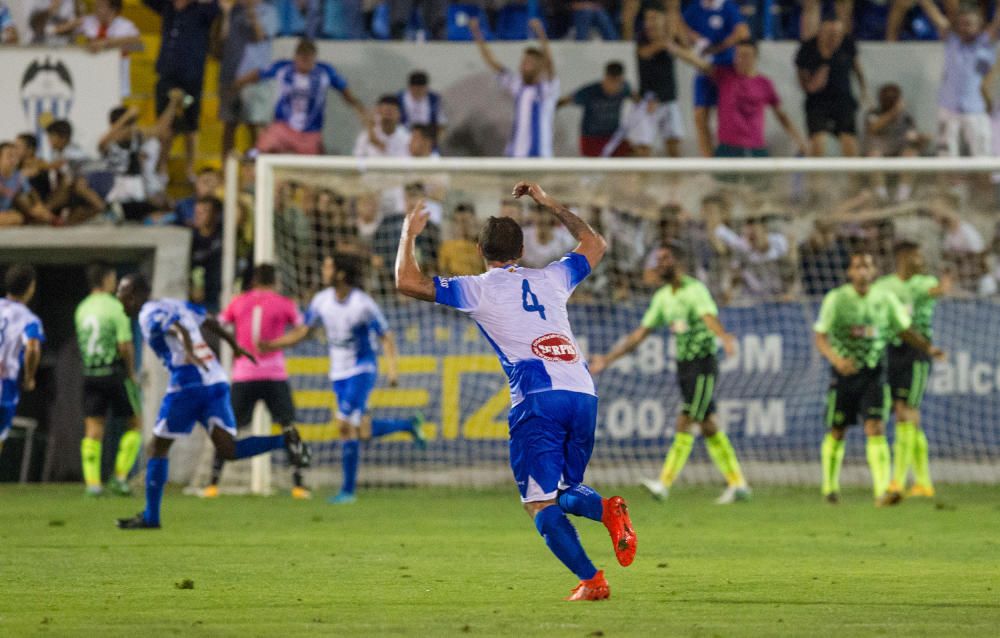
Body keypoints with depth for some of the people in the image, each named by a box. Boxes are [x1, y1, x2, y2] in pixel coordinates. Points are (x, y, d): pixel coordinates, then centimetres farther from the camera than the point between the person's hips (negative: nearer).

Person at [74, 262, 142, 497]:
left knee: (93, 430, 4)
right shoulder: (115, 308, -11)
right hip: (114, 372, -5)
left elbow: (81, 343, 12)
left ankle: (92, 482, -4)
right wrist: (132, 372, -2)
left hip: (90, 374, 5)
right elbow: (125, 345, -14)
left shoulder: (81, 309, 8)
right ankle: (120, 477, 1)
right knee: (135, 424, 9)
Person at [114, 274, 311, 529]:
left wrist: (189, 353, -40)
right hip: (217, 381, 8)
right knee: (228, 449, 2)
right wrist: (234, 345, 43)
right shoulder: (174, 304, 21)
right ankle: (285, 440, -17)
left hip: (188, 384, -8)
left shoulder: (149, 315, -3)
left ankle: (151, 516, 8)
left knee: (159, 447, 5)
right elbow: (210, 322, 29)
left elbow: (179, 329, -22)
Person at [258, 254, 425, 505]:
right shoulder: (322, 300, 0)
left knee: (345, 426, -16)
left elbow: (386, 337, -11)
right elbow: (303, 331, 9)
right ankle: (409, 425, 36)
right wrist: (272, 345, -1)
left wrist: (393, 368, -23)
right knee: (364, 432, 9)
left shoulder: (363, 304, -17)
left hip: (361, 371, -7)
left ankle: (348, 490, -8)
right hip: (339, 374, 7)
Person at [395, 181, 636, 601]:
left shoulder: (478, 289, 8)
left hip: (537, 399, -5)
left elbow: (407, 281, 6)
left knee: (540, 503, -3)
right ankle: (607, 510, -15)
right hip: (583, 393, 5)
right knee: (565, 492, 20)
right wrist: (549, 204, 45)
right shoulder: (551, 279, 22)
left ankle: (590, 579, -23)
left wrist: (409, 234, 23)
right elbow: (595, 246, 41)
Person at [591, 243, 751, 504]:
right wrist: (607, 360, 15)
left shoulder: (696, 290, -13)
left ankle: (665, 483, -12)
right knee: (708, 427, 9)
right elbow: (640, 333, 16)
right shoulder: (662, 297, 11)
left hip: (703, 366, -8)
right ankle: (738, 484, 14)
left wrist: (725, 338, -54)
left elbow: (710, 318, -32)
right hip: (683, 365, 8)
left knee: (684, 424, -11)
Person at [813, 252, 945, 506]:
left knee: (876, 430, -13)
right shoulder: (836, 299, -7)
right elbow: (820, 336, -12)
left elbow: (905, 330, 14)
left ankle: (882, 491, -22)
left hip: (874, 373, 1)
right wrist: (836, 359, -30)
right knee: (837, 434, 9)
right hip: (845, 372, -1)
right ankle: (830, 487, 31)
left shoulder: (885, 299, 2)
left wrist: (928, 348, -1)